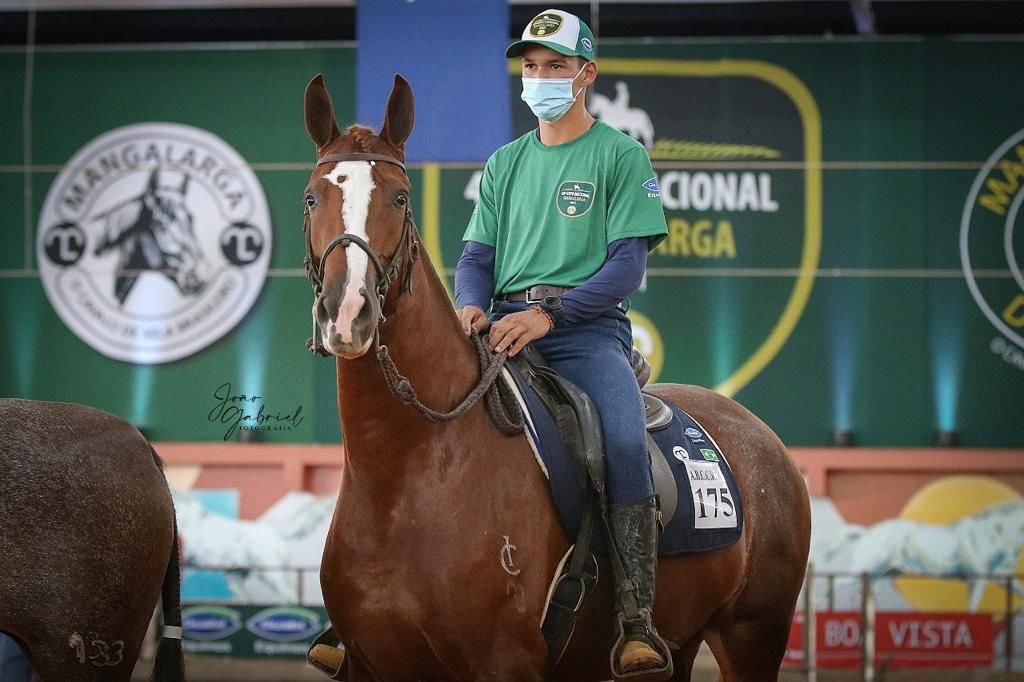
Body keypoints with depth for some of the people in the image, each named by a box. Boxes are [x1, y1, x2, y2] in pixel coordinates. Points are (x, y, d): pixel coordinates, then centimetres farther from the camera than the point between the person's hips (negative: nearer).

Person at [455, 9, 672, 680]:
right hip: (505, 328, 5)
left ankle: (636, 622, -32)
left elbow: (626, 265, -5)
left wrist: (549, 313, -19)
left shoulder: (621, 156, 5)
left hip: (587, 326, -4)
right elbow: (478, 254, 16)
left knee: (625, 441, -31)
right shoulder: (505, 163, 21)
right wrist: (471, 307, -9)